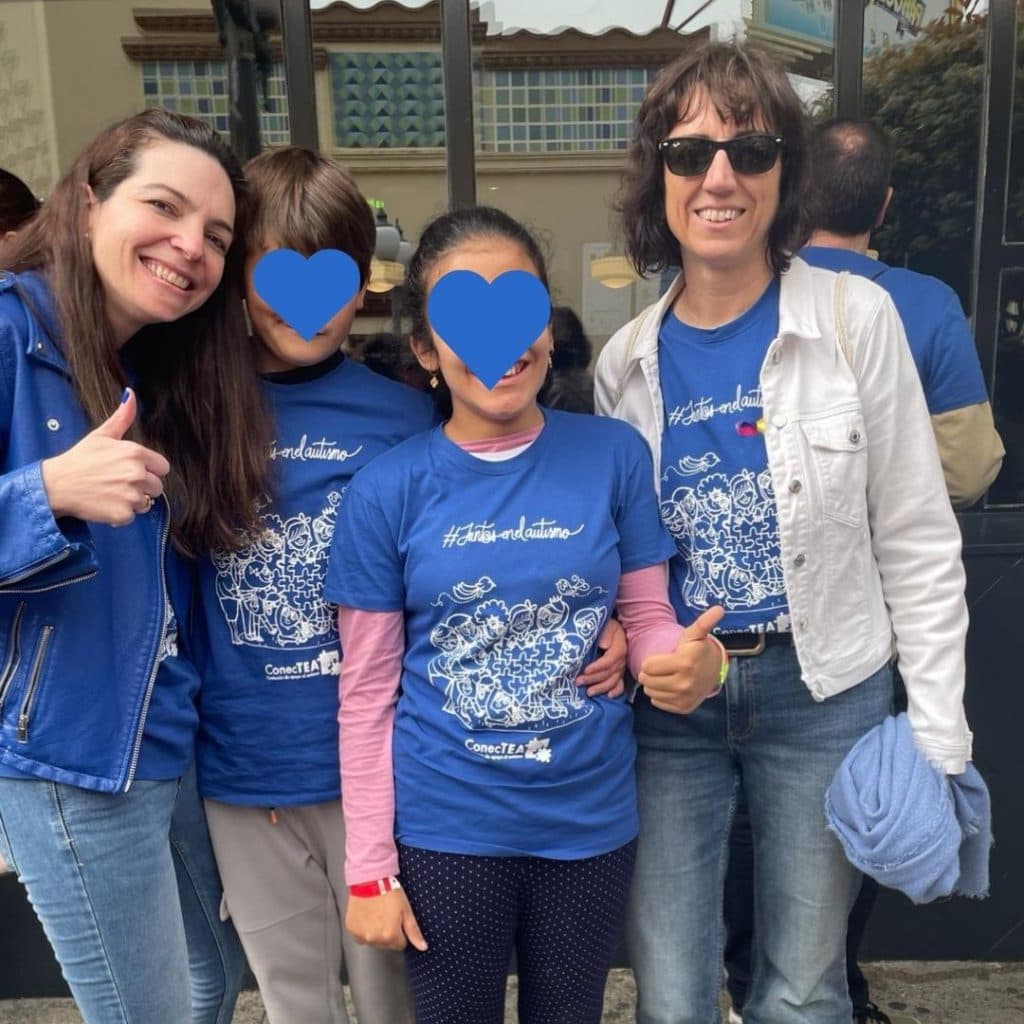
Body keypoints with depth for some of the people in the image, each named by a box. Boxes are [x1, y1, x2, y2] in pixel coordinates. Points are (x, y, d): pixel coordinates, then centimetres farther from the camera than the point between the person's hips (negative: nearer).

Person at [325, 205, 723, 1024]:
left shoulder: (616, 454, -8)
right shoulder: (386, 490, -11)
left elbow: (650, 618, -1)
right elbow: (367, 692, -6)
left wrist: (694, 664, -24)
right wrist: (369, 866, -4)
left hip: (591, 820, 1)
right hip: (445, 828, -1)